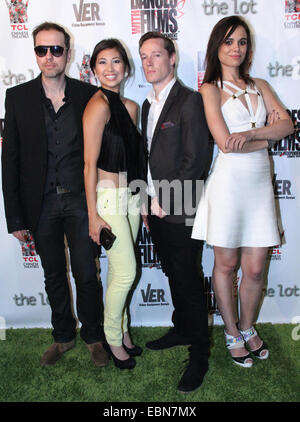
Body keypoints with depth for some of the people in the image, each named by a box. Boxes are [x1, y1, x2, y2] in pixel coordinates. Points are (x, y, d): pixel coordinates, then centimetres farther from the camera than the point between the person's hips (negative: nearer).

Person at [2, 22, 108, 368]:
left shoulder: (88, 95, -1)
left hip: (80, 199, -1)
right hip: (41, 203, 1)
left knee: (86, 275, 4)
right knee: (54, 277, 14)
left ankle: (94, 336, 27)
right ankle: (63, 336, 35)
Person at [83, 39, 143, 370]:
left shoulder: (130, 106, 11)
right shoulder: (98, 105, -12)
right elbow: (90, 164, -14)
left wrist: (142, 201, 14)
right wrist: (93, 215, -14)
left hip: (130, 195, 7)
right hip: (107, 196, -7)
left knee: (119, 270, 14)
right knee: (126, 271, -3)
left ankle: (122, 330, 30)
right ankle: (113, 339, 19)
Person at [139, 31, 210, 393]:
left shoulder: (190, 101, -10)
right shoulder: (148, 105, 15)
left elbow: (196, 160, -16)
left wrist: (164, 201, -14)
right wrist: (147, 203, 12)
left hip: (180, 212, -7)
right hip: (156, 210, 7)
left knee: (188, 281, 0)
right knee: (173, 275, 19)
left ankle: (199, 355, 16)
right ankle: (181, 330, 38)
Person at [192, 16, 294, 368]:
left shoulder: (259, 85, 17)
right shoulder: (210, 88, 1)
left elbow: (287, 124, 3)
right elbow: (225, 143, -12)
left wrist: (250, 133, -13)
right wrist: (267, 137, 1)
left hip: (260, 182, 4)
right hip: (228, 181, -4)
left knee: (255, 269, 7)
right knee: (226, 264, 7)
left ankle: (248, 327, 31)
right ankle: (232, 332, 27)